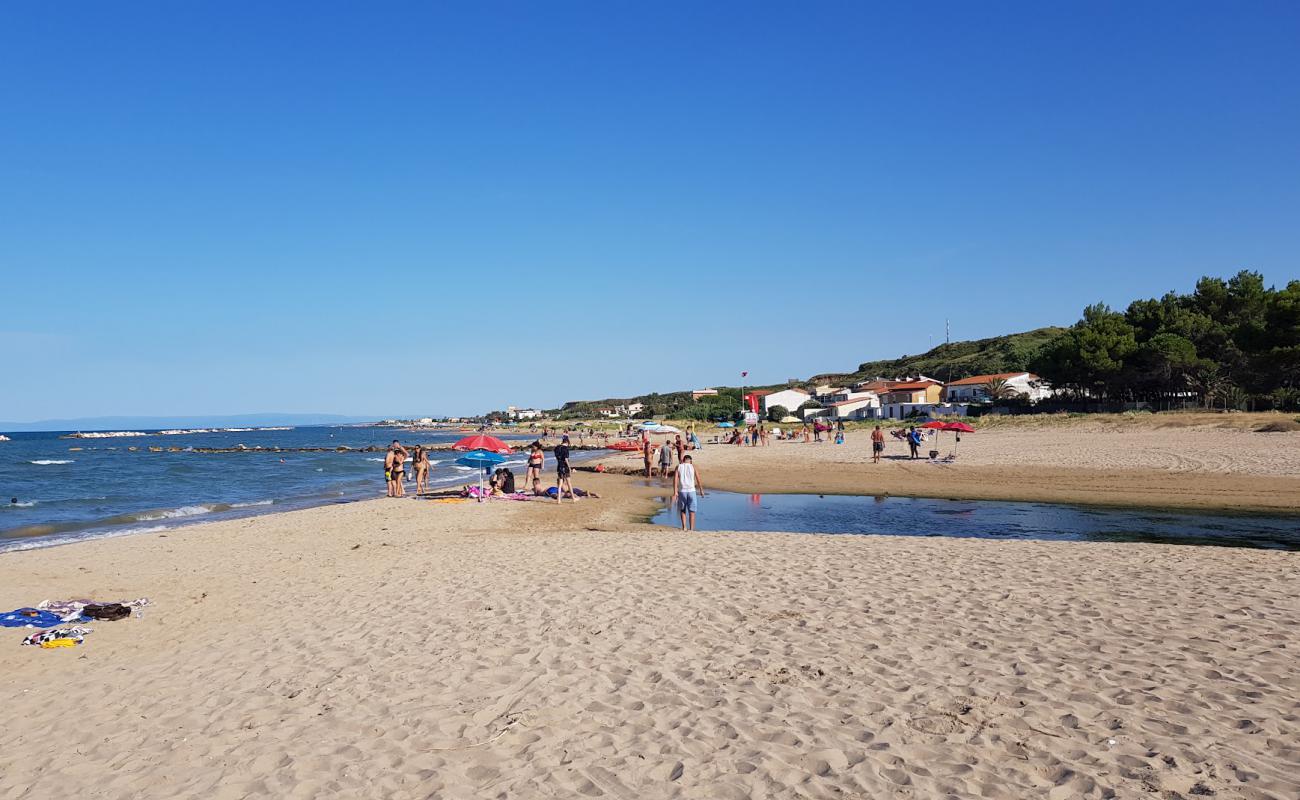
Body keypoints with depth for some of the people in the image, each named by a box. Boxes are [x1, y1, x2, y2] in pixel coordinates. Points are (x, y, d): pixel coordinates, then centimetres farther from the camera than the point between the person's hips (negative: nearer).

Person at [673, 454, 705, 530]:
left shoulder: (679, 466, 6)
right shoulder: (693, 466, 4)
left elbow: (675, 479, -4)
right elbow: (698, 479, 1)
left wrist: (675, 492, -7)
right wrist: (701, 490, 10)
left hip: (682, 491, 1)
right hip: (691, 490, -1)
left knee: (682, 510, 16)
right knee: (692, 511, 7)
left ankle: (684, 527, 6)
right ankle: (691, 529, 3)